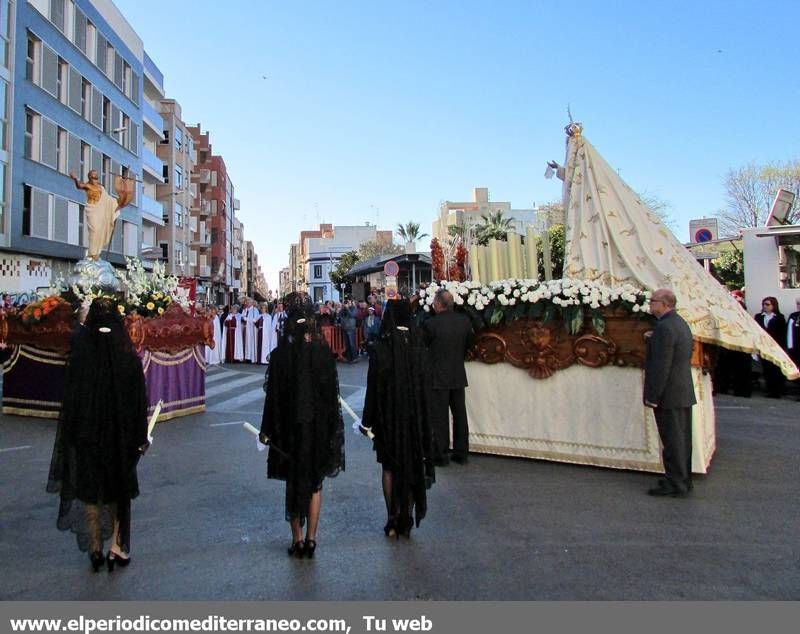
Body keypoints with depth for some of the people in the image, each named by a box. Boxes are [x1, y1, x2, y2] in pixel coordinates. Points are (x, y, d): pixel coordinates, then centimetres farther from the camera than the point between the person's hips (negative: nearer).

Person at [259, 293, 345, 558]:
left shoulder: (280, 353, -12)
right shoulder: (323, 350, -9)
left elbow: (273, 394, -8)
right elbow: (332, 391, -4)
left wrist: (267, 429, 2)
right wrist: (333, 426, 7)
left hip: (291, 425, 0)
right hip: (318, 424, 1)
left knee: (294, 481, 14)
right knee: (315, 482, 15)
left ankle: (297, 540, 21)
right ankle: (311, 539, 17)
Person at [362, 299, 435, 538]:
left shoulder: (381, 346, -13)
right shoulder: (418, 345, -4)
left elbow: (373, 384, -11)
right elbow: (426, 384, 0)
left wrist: (368, 419, -3)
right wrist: (425, 418, 9)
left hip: (389, 413, -2)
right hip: (415, 413, 2)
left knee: (390, 467, 11)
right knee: (412, 466, 13)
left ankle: (392, 520, 14)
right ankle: (407, 520, 20)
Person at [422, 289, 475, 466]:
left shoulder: (430, 323, -17)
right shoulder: (465, 321, -3)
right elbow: (469, 343, 9)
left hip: (438, 377, -4)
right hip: (459, 376, 4)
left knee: (440, 417, 5)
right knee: (460, 414, 13)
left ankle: (441, 455, 12)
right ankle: (461, 453, 22)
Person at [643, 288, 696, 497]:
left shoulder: (664, 327, -20)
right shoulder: (681, 323, 10)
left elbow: (661, 365, -23)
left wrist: (652, 396, -19)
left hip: (669, 394, -10)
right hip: (684, 392, 10)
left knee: (672, 440, -1)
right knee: (682, 439, 17)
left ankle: (675, 484, 8)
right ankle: (683, 480, 28)